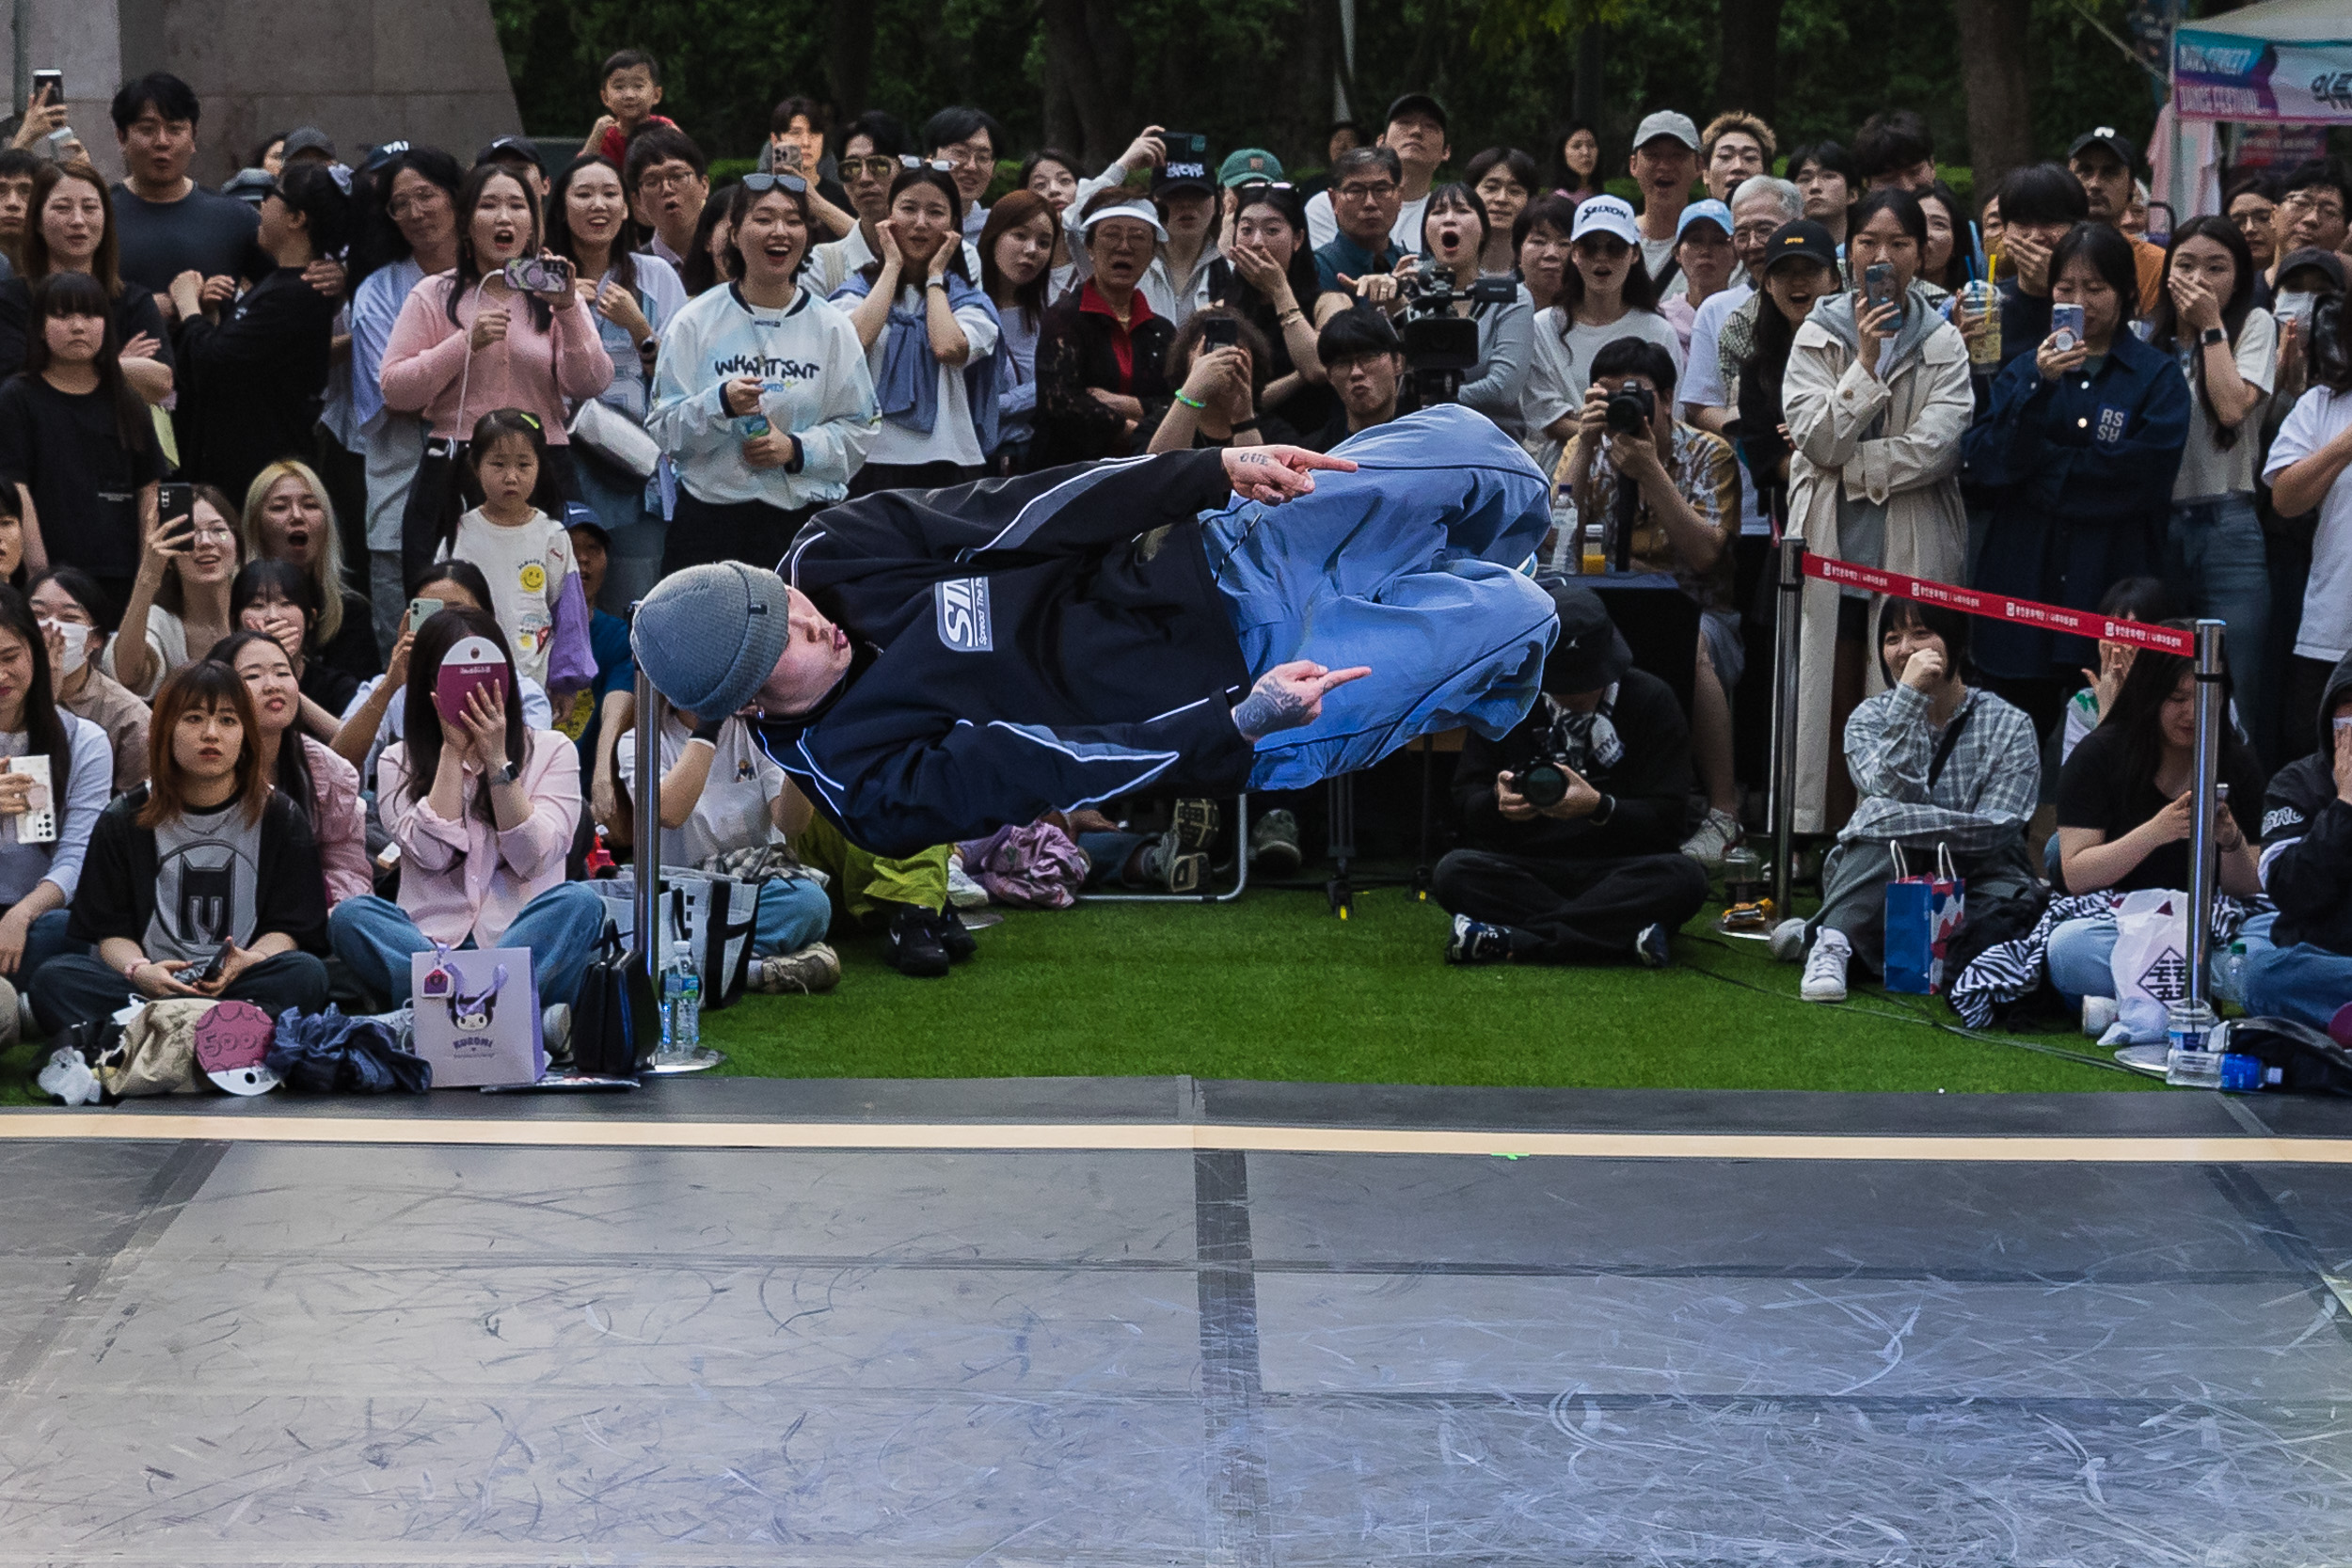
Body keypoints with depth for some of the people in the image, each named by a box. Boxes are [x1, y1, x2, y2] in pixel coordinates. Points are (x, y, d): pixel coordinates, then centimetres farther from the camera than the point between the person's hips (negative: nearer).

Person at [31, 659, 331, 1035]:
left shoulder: (279, 818, 12)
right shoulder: (123, 821, 13)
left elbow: (289, 929, 6)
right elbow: (110, 932, 7)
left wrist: (249, 961, -18)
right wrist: (139, 971, -18)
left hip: (244, 983, -1)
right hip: (154, 984, 1)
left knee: (306, 974, -33)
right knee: (52, 979, -28)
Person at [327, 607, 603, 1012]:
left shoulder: (550, 751, 11)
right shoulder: (398, 762, 13)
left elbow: (532, 860, -3)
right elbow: (433, 854, -5)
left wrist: (496, 760, -6)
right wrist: (453, 751, -3)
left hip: (524, 941, 0)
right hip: (430, 943, 1)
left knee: (580, 901, -30)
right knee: (350, 915, -28)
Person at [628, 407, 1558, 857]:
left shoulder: (834, 552, -6)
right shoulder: (862, 782, -19)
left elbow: (1023, 511, -7)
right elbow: (1057, 768, -22)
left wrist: (1219, 470, -14)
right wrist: (1245, 722, -29)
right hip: (1226, 690, -5)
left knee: (1459, 445, 0)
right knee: (1513, 619, -11)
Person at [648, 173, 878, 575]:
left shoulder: (831, 327, 7)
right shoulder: (697, 322, 4)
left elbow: (859, 429, 7)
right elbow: (663, 428, 0)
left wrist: (798, 450, -9)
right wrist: (722, 404, -17)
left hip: (807, 519, 1)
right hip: (710, 514, -1)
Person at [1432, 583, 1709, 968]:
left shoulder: (1652, 700, 0)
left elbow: (1667, 818, -6)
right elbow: (1466, 801, 4)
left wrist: (1599, 807, -26)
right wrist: (1499, 802, -22)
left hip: (1618, 871, -1)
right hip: (1524, 869, 1)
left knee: (1684, 877, -34)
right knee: (1453, 871, -29)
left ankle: (1513, 941, -34)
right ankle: (1623, 935, -34)